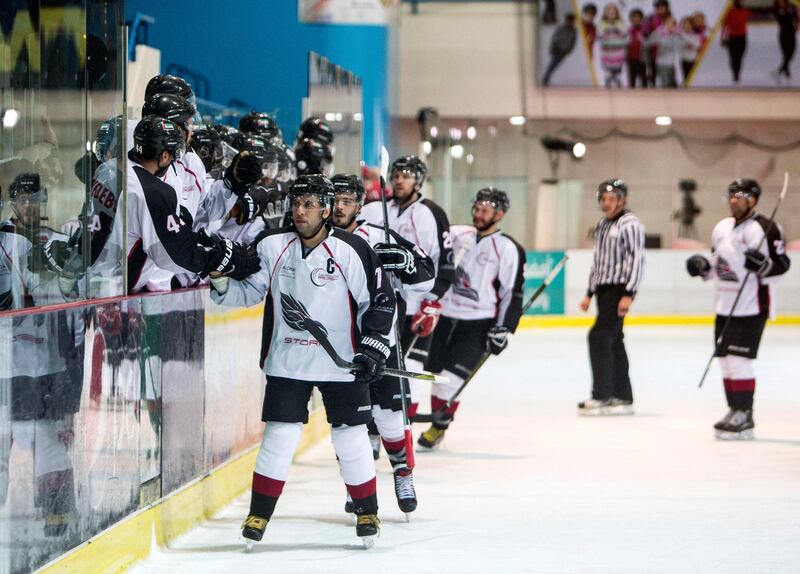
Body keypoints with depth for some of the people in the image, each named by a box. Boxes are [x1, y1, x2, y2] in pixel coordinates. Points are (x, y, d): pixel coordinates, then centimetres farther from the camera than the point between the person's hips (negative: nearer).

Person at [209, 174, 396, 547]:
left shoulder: (350, 250, -10)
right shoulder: (272, 246, -2)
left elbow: (380, 300, -3)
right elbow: (248, 292, 8)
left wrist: (374, 345, -9)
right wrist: (221, 281, -11)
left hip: (341, 362, -2)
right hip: (287, 362, 2)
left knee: (351, 438, 3)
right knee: (280, 436, -2)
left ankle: (367, 512, 19)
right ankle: (259, 515, 7)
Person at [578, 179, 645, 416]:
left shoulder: (630, 224, -11)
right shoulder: (602, 225, 17)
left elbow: (636, 259, -16)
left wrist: (628, 294, -22)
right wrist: (590, 294, 21)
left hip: (619, 289, -9)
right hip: (603, 289, 9)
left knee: (599, 336, -15)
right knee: (613, 342, 9)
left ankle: (602, 396, -14)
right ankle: (622, 398, 13)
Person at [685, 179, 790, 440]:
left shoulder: (764, 229, -12)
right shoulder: (722, 228, 13)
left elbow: (782, 264, -13)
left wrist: (762, 264, -31)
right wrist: (703, 266, 5)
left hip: (752, 307, -8)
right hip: (725, 307, 8)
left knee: (739, 359, -13)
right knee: (726, 360, 10)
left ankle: (743, 415, -9)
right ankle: (735, 410, 19)